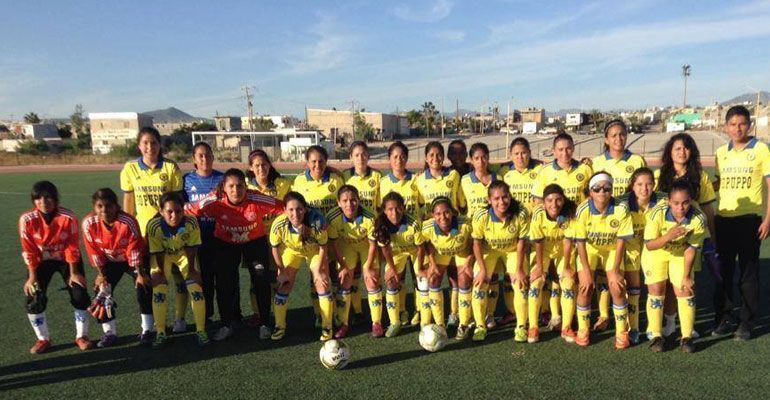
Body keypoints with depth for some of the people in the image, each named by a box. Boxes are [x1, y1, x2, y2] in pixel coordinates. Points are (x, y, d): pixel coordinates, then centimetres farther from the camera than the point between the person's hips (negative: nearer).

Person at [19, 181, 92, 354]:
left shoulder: (68, 217, -25)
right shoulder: (27, 219, -23)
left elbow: (72, 247, -16)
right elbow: (29, 251, -13)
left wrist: (73, 273, -12)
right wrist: (32, 276, -12)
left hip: (66, 259, -1)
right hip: (41, 261, 1)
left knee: (80, 295, -7)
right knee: (34, 299, -8)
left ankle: (81, 336, 11)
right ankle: (43, 339, 12)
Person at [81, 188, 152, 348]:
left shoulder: (128, 222, -31)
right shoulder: (89, 223, -23)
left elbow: (134, 249, -22)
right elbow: (94, 251, -12)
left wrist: (140, 273, -20)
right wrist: (101, 274, -10)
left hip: (131, 260, -3)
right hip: (109, 262, 3)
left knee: (144, 286, -17)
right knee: (102, 290, -8)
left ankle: (147, 330, -5)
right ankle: (110, 333, 6)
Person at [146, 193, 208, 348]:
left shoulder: (191, 223, -33)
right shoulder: (154, 226, -35)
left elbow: (191, 248, -18)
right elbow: (157, 252, -21)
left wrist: (192, 269, -14)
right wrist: (160, 272, -13)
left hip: (184, 253, 0)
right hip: (162, 255, 0)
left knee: (196, 290, -7)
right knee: (158, 292, -8)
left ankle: (201, 331, 9)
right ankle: (160, 333, 10)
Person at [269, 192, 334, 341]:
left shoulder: (317, 221, -39)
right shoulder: (279, 224, -34)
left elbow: (323, 246, -21)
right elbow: (275, 248, -14)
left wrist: (318, 271, -16)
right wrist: (281, 271, -7)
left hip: (314, 251, -1)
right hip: (291, 251, 1)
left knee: (322, 284, -8)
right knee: (284, 286, -2)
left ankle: (327, 327, 8)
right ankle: (280, 326, 17)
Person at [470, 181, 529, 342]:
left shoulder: (521, 214, -29)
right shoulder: (481, 216, -30)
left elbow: (521, 242, -16)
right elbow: (477, 243, -16)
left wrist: (519, 269, -16)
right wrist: (482, 269, -17)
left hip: (513, 250, 0)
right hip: (489, 250, 0)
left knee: (521, 284, -10)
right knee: (479, 284, -10)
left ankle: (521, 327, 10)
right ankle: (480, 327, 7)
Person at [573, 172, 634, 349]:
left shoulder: (621, 209, -24)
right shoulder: (583, 209, -24)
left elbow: (621, 241, -16)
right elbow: (580, 242, -18)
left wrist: (615, 271, -16)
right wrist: (587, 271, -18)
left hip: (612, 250, 0)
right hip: (589, 250, 0)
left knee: (617, 289, -11)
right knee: (585, 288, -10)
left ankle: (621, 332, 10)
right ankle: (583, 331, 11)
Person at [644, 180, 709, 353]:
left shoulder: (698, 219, -28)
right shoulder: (658, 213, -31)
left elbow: (691, 249, -17)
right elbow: (649, 245, -26)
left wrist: (686, 277, -13)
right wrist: (667, 237, -44)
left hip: (681, 253, 1)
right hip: (656, 252, -1)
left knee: (685, 290, -6)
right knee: (656, 290, -5)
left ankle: (687, 337, 8)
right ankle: (656, 335, 8)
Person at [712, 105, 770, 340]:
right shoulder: (721, 152, 9)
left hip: (750, 219, -4)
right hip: (723, 219, 4)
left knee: (748, 274, 4)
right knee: (723, 272, 10)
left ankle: (747, 323, 16)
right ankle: (724, 318, 22)